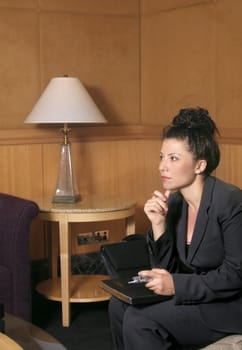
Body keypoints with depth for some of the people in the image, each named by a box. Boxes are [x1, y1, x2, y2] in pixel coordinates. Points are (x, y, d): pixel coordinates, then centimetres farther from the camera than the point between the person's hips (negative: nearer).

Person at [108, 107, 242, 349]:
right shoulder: (174, 201, 1)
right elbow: (166, 269, 2)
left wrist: (178, 285, -25)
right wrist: (158, 225, -13)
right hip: (195, 295, 7)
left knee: (139, 321, -20)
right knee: (119, 306, -7)